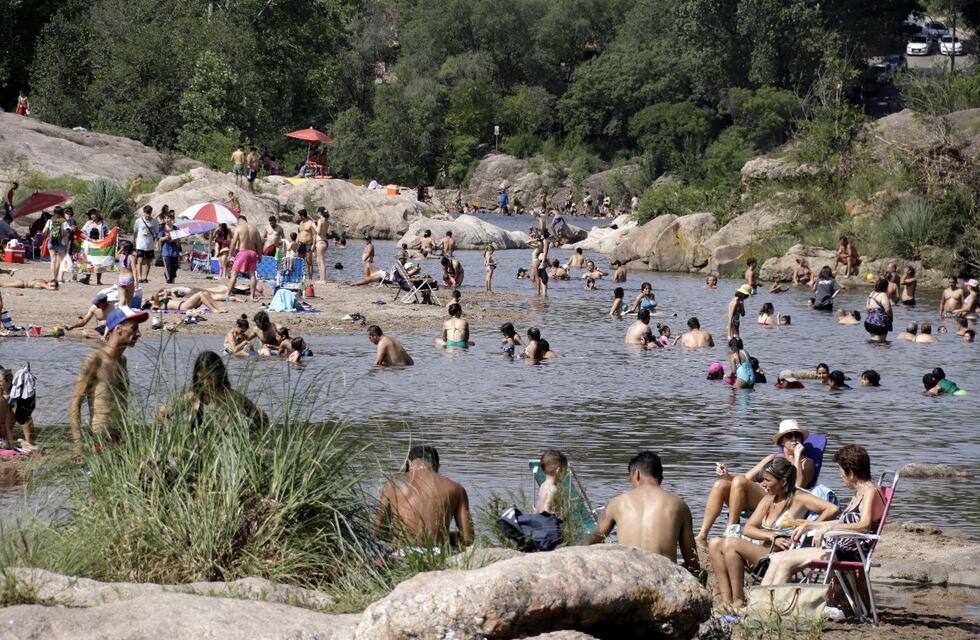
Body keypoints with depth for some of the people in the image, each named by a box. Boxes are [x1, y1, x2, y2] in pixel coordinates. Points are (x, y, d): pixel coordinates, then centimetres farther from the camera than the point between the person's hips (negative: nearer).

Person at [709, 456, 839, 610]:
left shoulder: (798, 499, -4)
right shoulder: (768, 499, 18)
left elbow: (833, 509, -18)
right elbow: (748, 529, 7)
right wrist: (773, 537, -11)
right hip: (760, 550, 8)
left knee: (730, 544, -24)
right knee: (715, 544, -7)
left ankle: (738, 601, -22)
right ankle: (726, 597, -17)